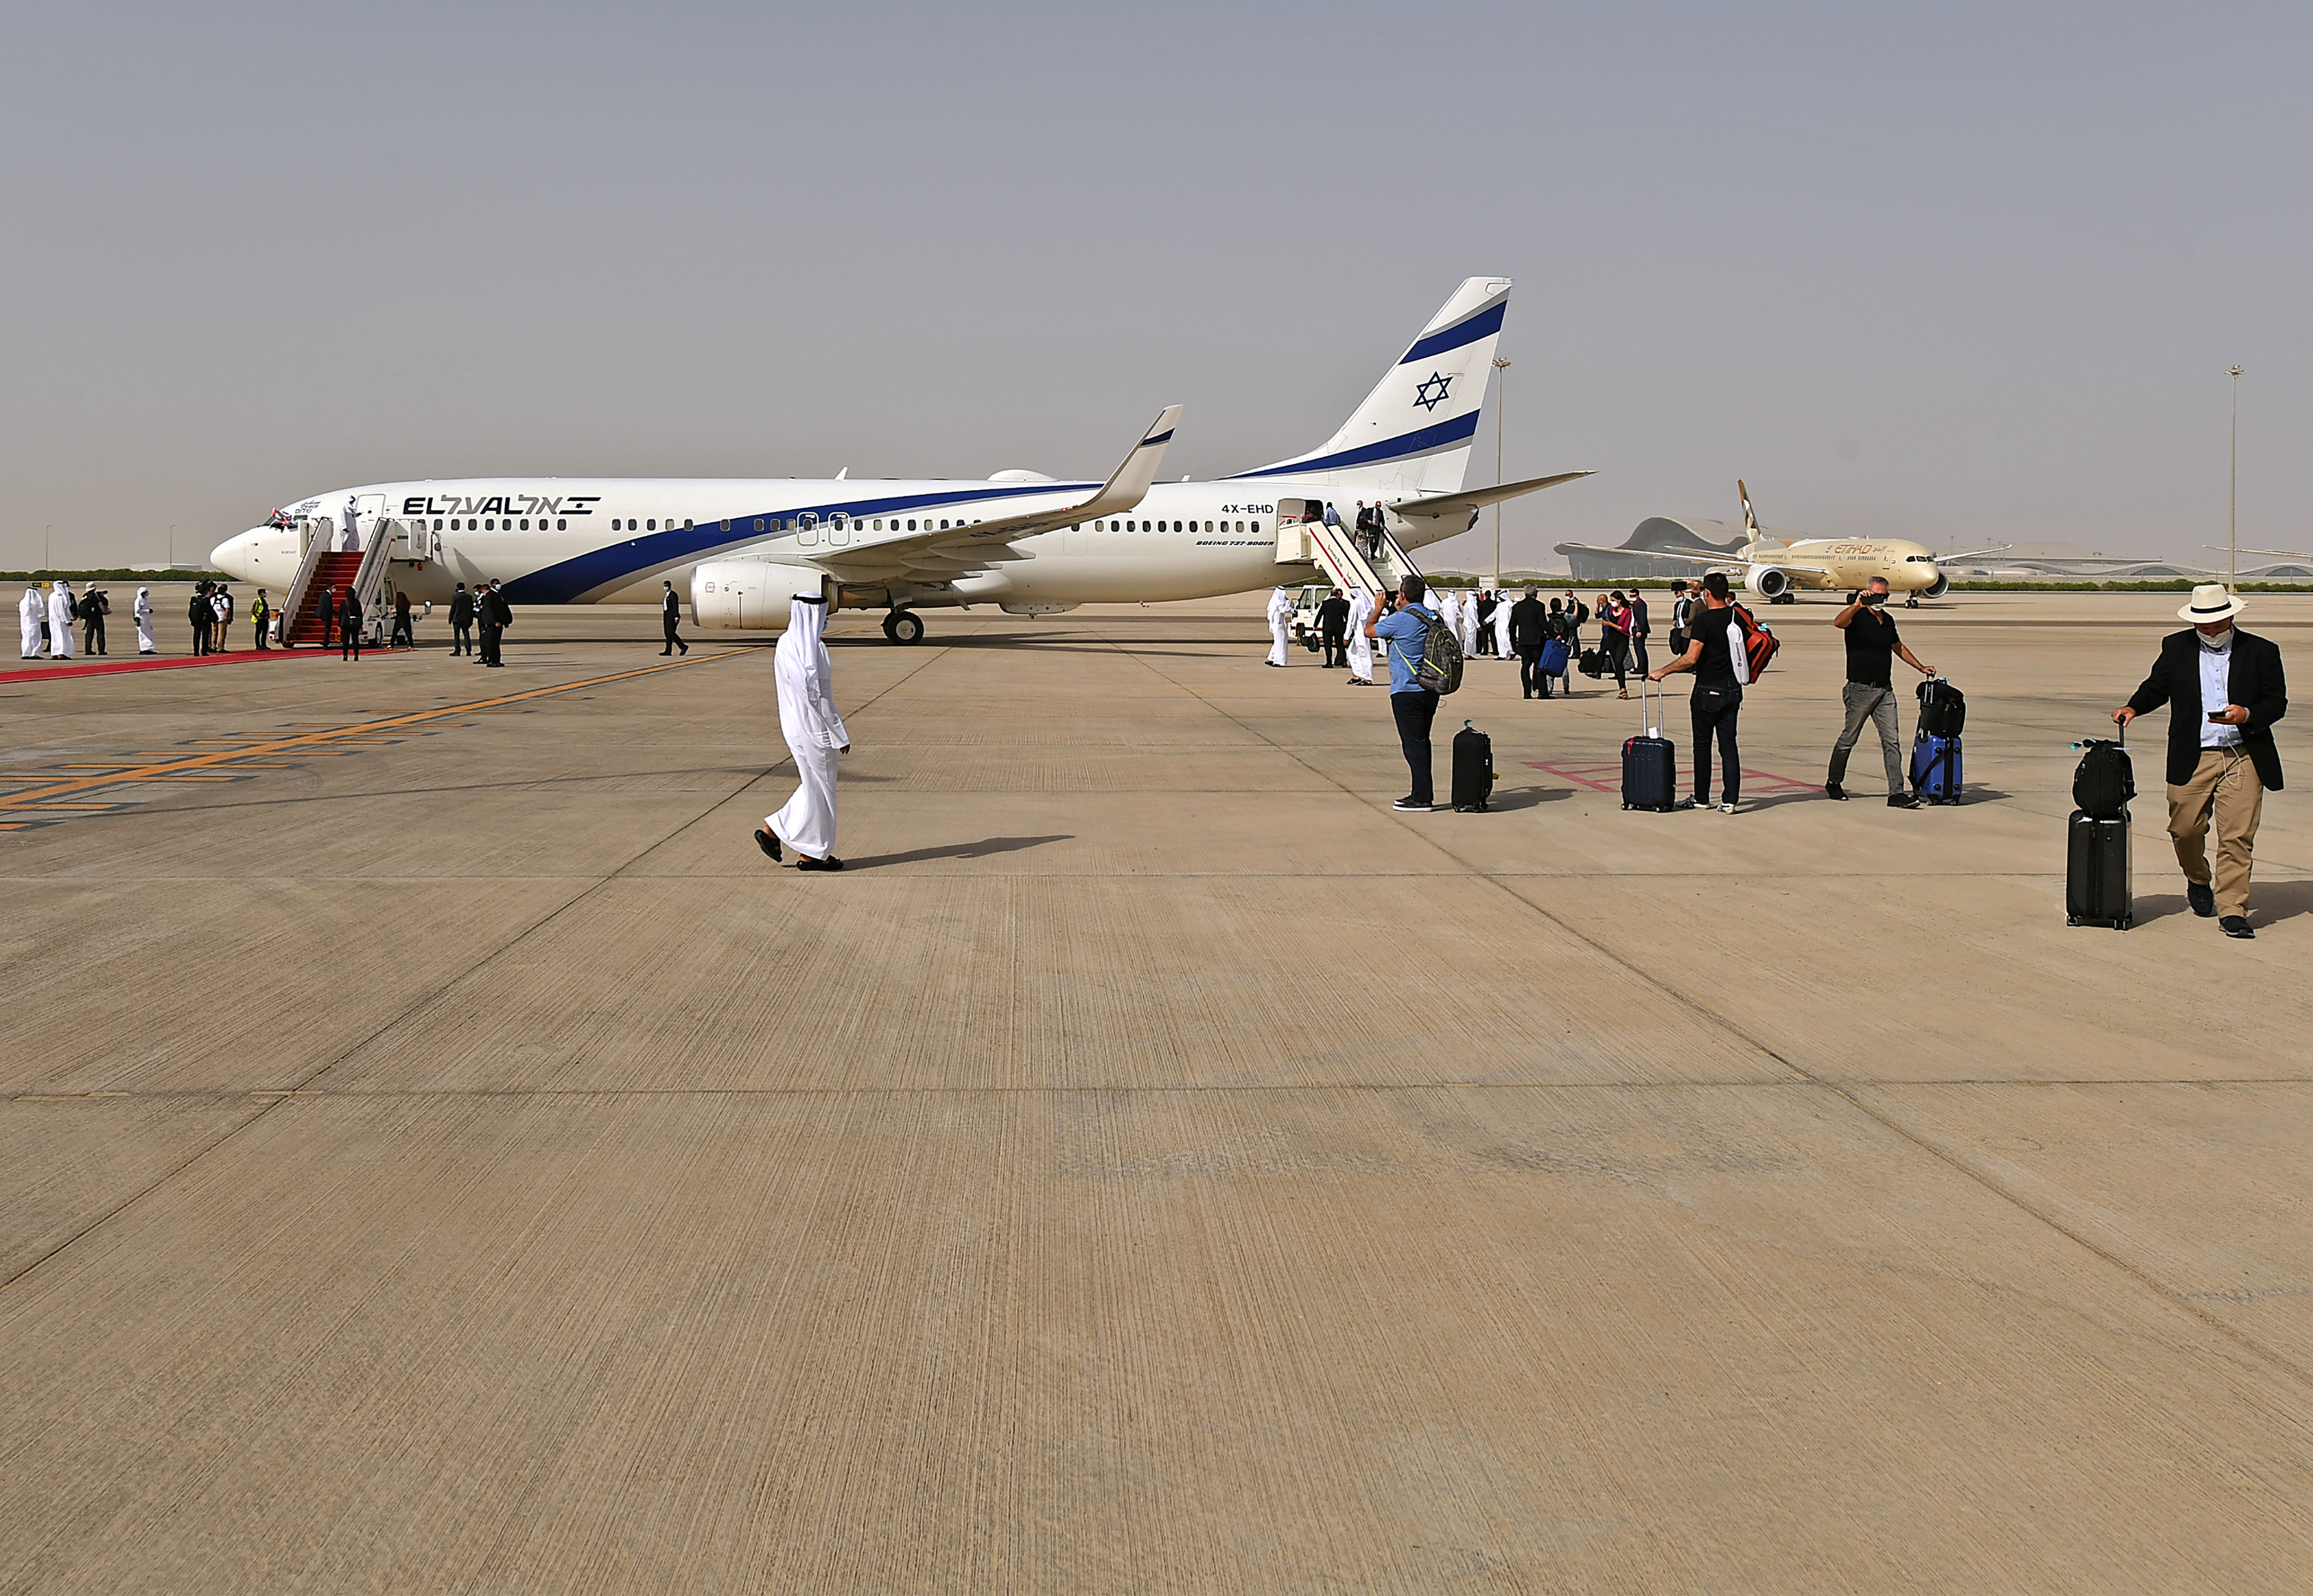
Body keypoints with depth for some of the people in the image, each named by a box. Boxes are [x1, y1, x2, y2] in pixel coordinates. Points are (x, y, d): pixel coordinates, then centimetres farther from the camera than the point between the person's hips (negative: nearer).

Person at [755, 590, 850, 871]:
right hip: (814, 728, -9)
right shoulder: (813, 648, -20)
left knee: (814, 785, 19)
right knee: (819, 788, 3)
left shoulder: (785, 644, 7)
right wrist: (840, 736, -15)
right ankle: (811, 854, 10)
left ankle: (773, 830, 17)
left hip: (795, 725, 9)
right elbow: (818, 695, -21)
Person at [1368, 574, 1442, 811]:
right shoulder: (1436, 620, 7)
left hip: (1407, 691, -8)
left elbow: (1369, 631, -1)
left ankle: (1422, 798, -4)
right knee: (1421, 742, 15)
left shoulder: (1401, 620, -15)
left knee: (1413, 743, -4)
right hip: (1431, 691, 8)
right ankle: (1423, 794, 20)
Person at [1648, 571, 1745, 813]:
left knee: (1703, 745, 7)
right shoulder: (1737, 617, 4)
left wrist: (1662, 672, -12)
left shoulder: (1704, 620, -16)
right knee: (1728, 745, 6)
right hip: (1733, 689, 6)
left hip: (1708, 690, -6)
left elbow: (1690, 659, -21)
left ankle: (1701, 798, 15)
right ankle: (1731, 800, 1)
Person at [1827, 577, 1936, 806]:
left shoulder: (1888, 620, 14)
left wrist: (1920, 667, 33)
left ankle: (1897, 793, -4)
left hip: (1885, 690, 6)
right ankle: (1834, 783, 24)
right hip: (1860, 689, -6)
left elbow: (1897, 647, 31)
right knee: (1848, 738, 5)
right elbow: (1838, 622, -30)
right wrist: (1856, 606, -46)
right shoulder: (1857, 617, -7)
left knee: (1892, 741, -2)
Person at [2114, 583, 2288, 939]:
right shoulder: (2176, 648, 9)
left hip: (2243, 759, -2)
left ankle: (2232, 910, -3)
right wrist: (2134, 707, 0)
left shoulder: (2262, 652, 4)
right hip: (2192, 758, 2)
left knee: (2237, 836, -7)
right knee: (2186, 829, 6)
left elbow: (2277, 702, 4)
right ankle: (2198, 882, 37)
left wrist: (2247, 716, -14)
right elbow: (2157, 687, 19)